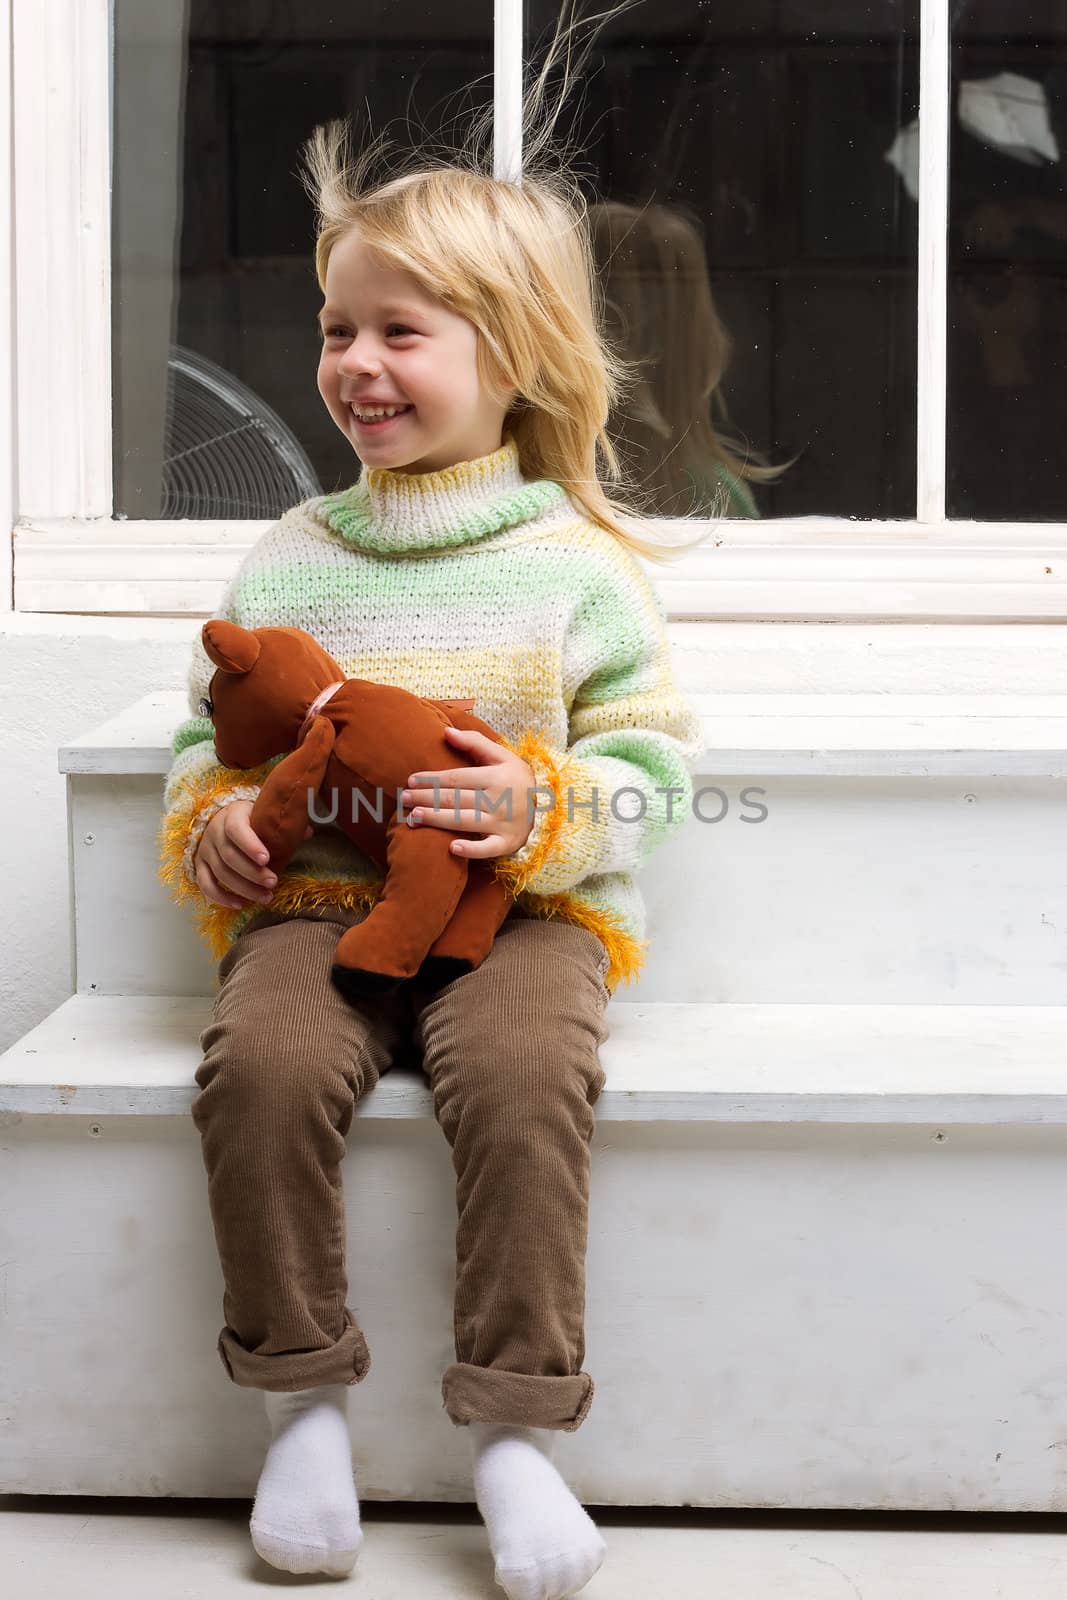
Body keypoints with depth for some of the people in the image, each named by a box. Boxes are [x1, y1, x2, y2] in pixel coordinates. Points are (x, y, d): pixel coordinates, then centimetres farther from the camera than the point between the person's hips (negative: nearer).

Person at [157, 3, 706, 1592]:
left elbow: (647, 758, 2)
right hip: (313, 900, 3)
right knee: (261, 1061, -28)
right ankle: (302, 1397, -11)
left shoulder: (572, 560, 2)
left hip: (520, 908, -2)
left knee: (523, 1071, -32)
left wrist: (543, 811, -17)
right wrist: (207, 824, -1)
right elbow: (208, 731, 20)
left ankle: (514, 1425, -18)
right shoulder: (287, 559, 12)